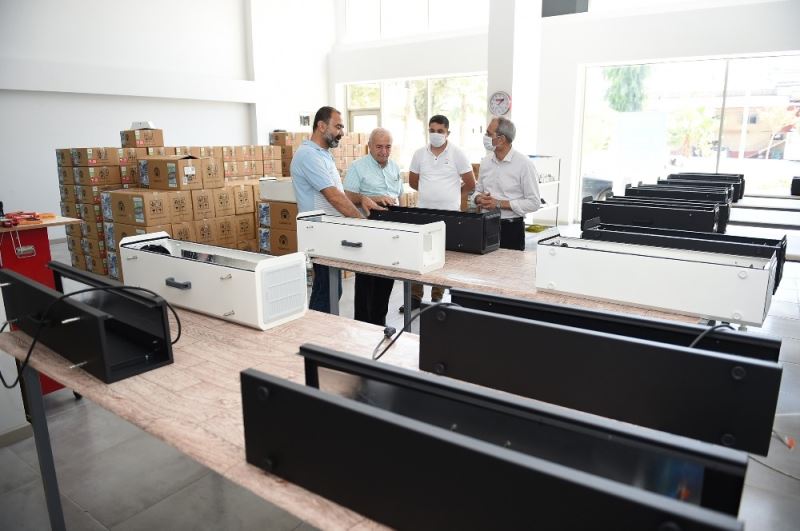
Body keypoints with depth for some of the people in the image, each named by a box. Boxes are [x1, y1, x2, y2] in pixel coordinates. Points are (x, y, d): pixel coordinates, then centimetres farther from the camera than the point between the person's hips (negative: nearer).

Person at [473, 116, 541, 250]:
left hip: (511, 228, -5)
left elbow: (534, 203, -13)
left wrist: (499, 204, -17)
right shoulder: (486, 162, 6)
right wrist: (479, 199, -7)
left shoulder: (524, 164, -10)